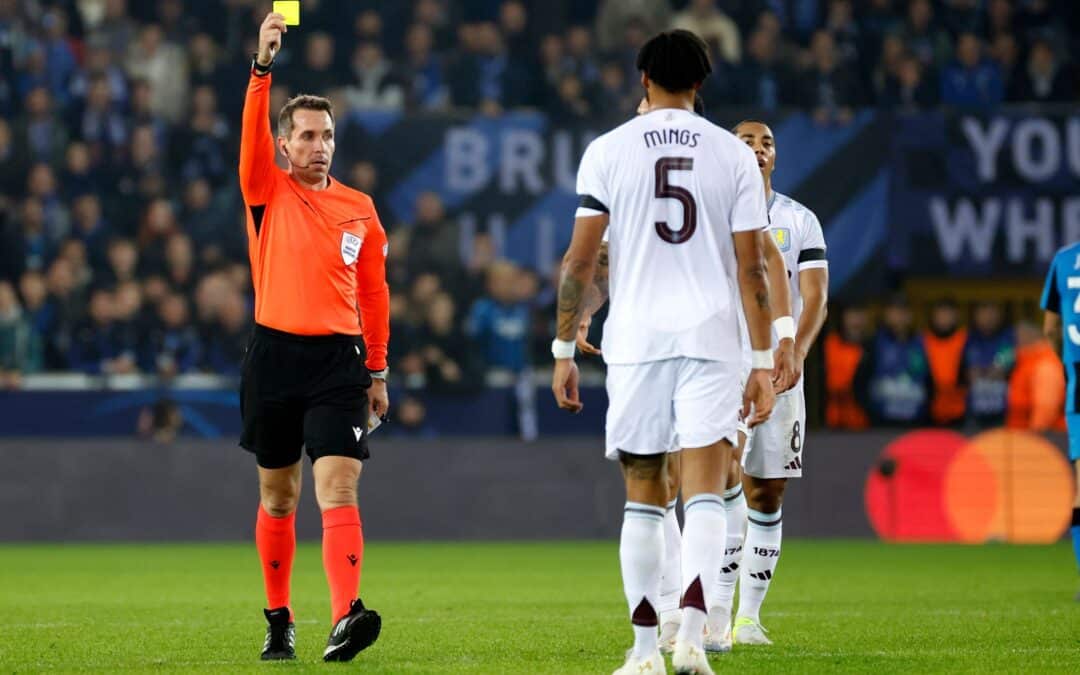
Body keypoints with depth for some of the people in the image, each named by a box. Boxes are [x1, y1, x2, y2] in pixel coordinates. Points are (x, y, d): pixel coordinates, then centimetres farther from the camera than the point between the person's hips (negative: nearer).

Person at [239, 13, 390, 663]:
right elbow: (252, 137, -14)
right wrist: (264, 65, -27)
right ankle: (279, 619, 20)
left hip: (339, 362, 0)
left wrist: (377, 372, 13)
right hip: (275, 356, 0)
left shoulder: (360, 209, 9)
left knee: (338, 488, -13)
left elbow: (374, 294, 15)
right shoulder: (267, 194, 4)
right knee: (278, 496, 8)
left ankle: (346, 618, -26)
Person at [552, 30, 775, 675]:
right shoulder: (733, 155, 4)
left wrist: (564, 350, 8)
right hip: (712, 337, 0)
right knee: (705, 495, -4)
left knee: (643, 497, 9)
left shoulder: (608, 151, 3)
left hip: (636, 338, 0)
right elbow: (752, 269, 1)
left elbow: (580, 261, 0)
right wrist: (763, 363, 5)